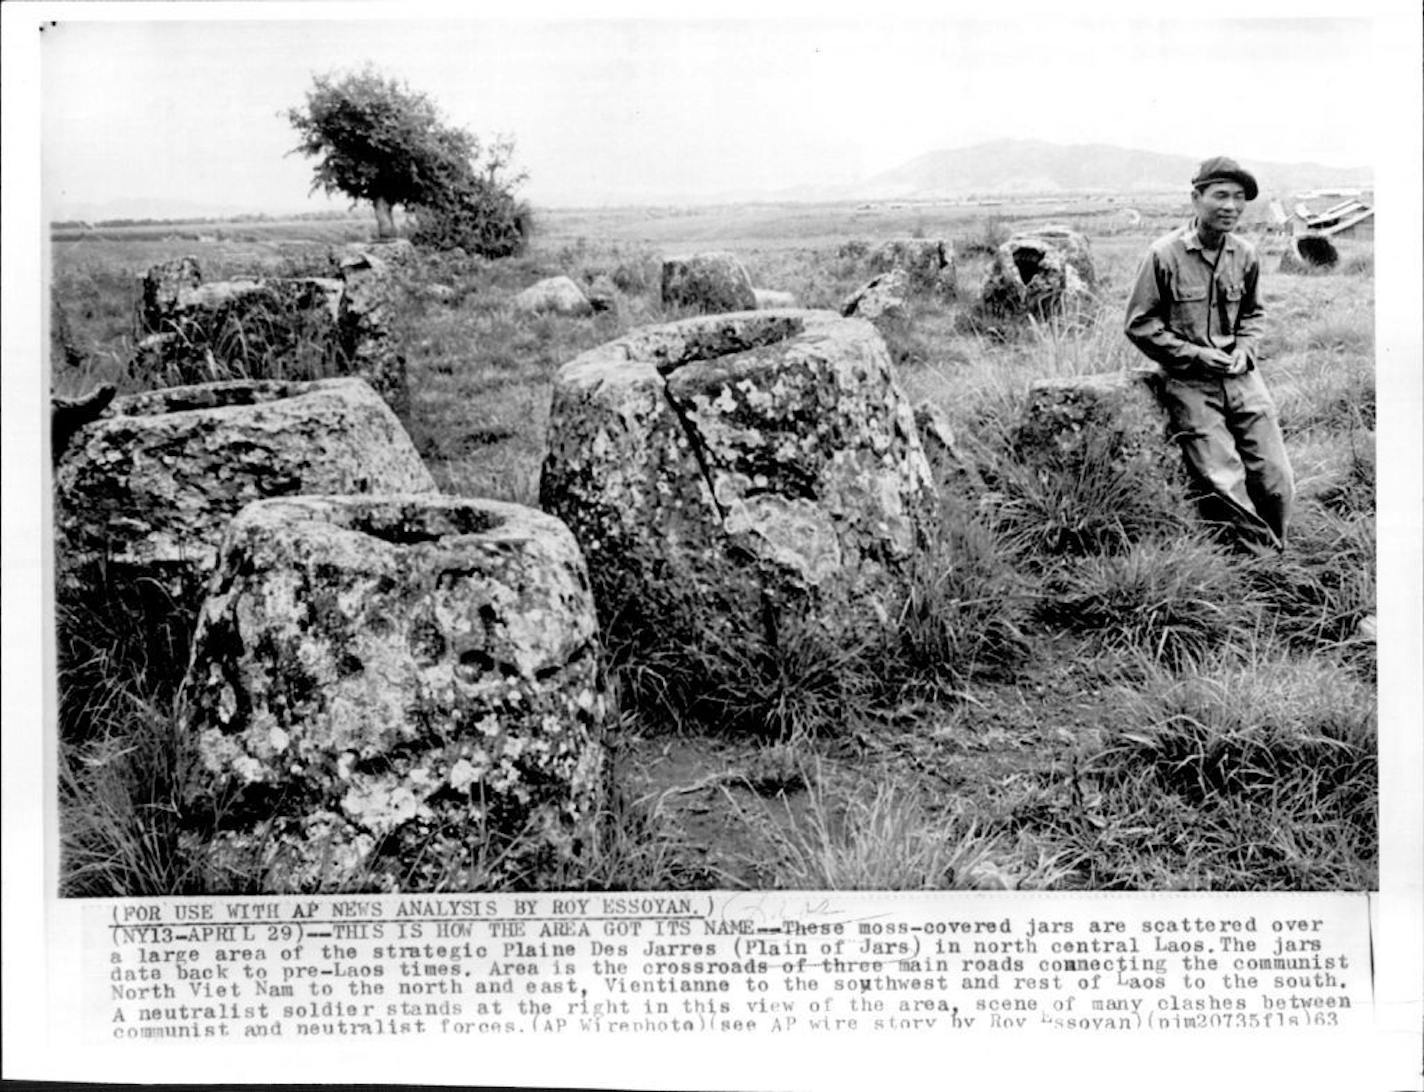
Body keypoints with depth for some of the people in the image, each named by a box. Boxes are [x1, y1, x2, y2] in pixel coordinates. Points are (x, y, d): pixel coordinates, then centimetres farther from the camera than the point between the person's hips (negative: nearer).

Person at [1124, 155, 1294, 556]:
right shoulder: (1165, 255, -9)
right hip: (1189, 382, -4)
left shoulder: (1245, 254, 5)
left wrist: (1245, 350, 0)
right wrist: (1195, 354, -12)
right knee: (1225, 485, -13)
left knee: (1276, 480, -1)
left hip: (1241, 376, 4)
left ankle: (1275, 559, 19)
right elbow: (1140, 324, -5)